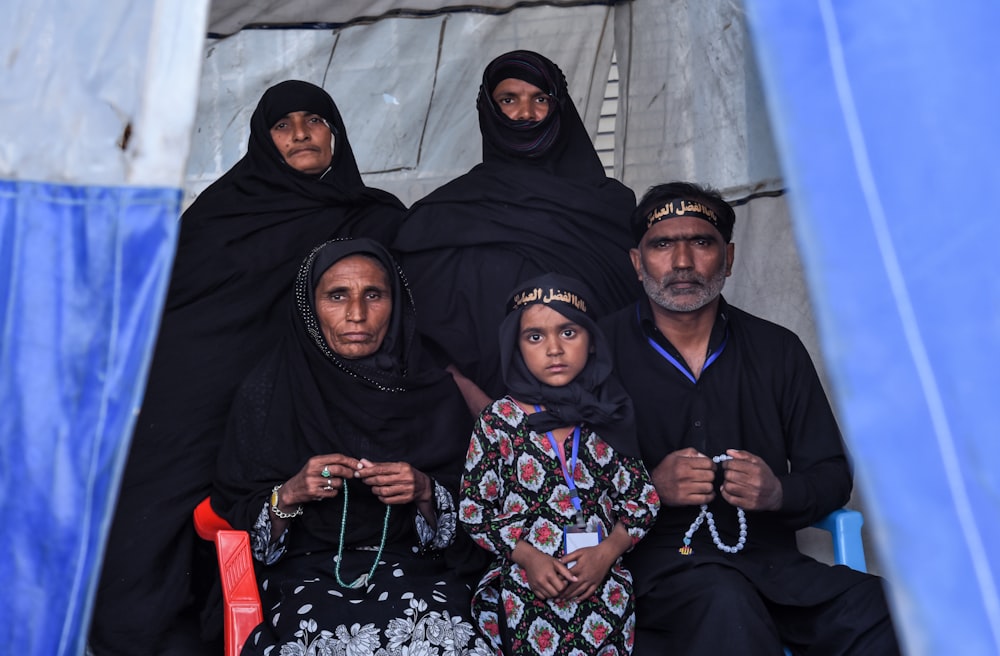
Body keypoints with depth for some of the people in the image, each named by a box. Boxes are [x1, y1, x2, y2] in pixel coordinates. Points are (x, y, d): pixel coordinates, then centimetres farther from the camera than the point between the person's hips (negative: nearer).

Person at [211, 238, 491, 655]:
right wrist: (290, 494, -16)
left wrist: (425, 492, -12)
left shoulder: (434, 394, 4)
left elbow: (464, 511, 9)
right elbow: (233, 515, 3)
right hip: (306, 572, -1)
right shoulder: (267, 393, 0)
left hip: (412, 569, 2)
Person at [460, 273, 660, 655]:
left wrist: (608, 551, -9)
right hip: (524, 586, -1)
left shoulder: (609, 414, 3)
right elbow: (473, 508, 1)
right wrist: (528, 556, -10)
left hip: (603, 584, 1)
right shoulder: (499, 420, -2)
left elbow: (644, 498, 5)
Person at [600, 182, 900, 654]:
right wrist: (651, 487, -17)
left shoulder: (779, 351, 11)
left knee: (883, 611, -22)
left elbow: (833, 474, 13)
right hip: (656, 559, -4)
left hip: (769, 559, 5)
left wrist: (779, 494, -9)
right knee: (726, 603, -37)